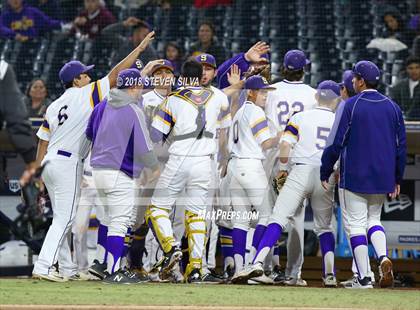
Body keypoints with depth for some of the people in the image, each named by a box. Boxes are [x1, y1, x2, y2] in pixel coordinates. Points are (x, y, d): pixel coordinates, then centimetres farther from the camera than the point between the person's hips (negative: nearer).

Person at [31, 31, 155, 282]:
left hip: (50, 163, 8)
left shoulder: (54, 106, 14)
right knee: (64, 218, -9)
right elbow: (115, 75, -4)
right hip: (68, 163, -8)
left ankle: (68, 269, 17)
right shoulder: (85, 95, -5)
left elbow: (43, 141, 13)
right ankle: (43, 267, -17)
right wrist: (139, 49, 1)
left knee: (63, 218, 14)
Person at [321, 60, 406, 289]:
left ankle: (364, 278, -5)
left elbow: (336, 143, -10)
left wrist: (325, 173, 0)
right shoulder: (392, 107, 6)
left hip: (354, 177, -5)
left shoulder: (351, 106, -8)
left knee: (356, 224, 0)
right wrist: (397, 179, 16)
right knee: (373, 219, 19)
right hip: (383, 179, 5)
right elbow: (401, 145, 8)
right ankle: (383, 258, -9)